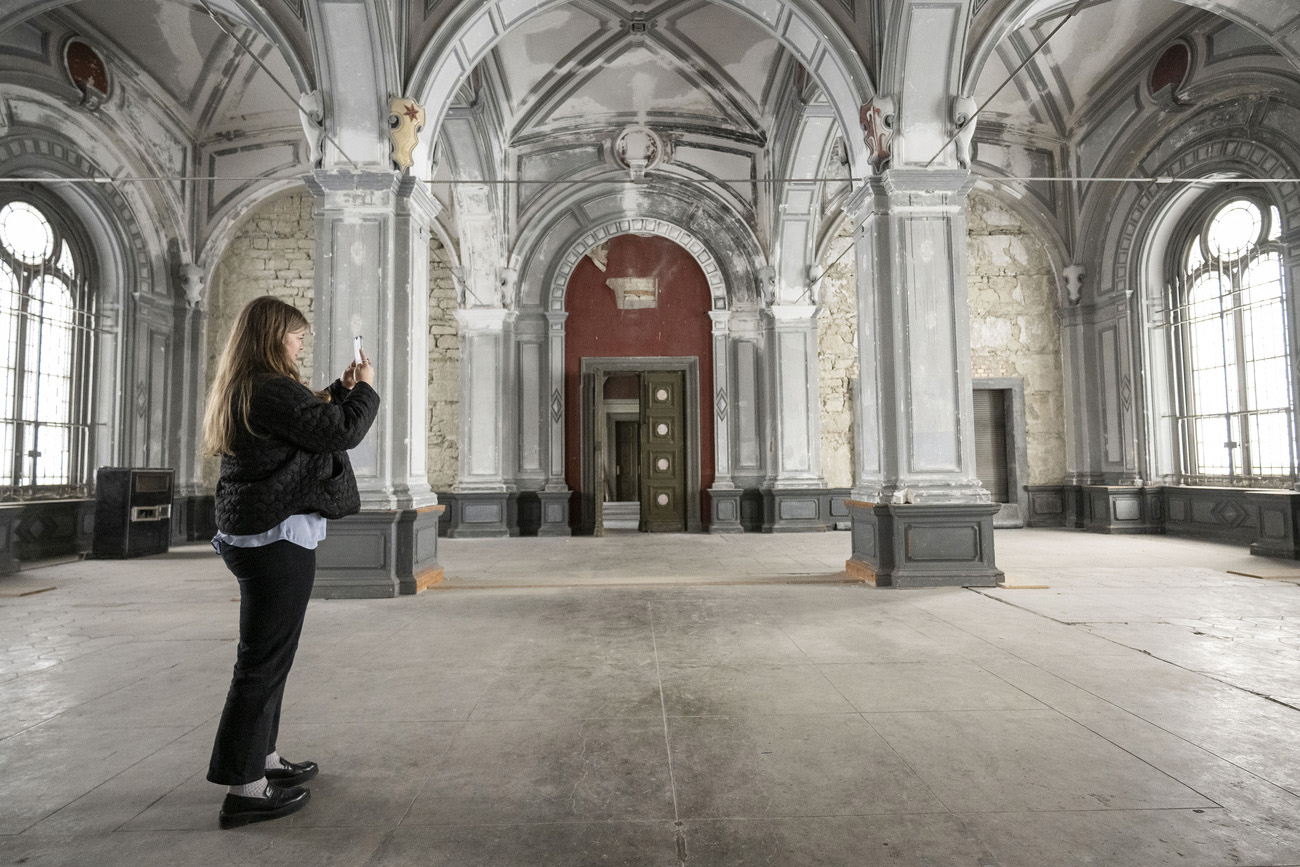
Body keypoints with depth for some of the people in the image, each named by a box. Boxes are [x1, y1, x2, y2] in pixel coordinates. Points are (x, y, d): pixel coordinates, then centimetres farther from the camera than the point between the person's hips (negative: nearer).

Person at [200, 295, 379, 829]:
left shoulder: (238, 392, 15)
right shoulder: (273, 390, -17)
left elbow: (307, 422, 22)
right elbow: (342, 432, -19)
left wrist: (342, 389, 16)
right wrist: (365, 389, -3)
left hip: (250, 534, 11)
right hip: (280, 535, -11)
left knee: (266, 655, 19)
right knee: (265, 659, -3)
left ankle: (263, 760, 31)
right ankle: (245, 788, 6)